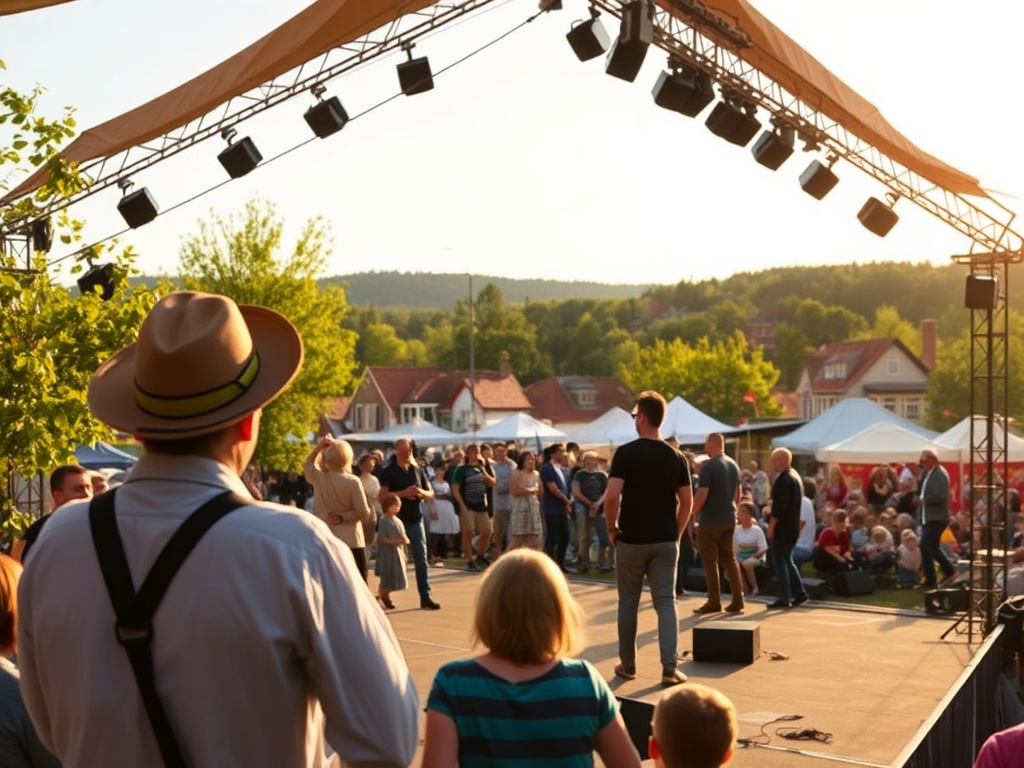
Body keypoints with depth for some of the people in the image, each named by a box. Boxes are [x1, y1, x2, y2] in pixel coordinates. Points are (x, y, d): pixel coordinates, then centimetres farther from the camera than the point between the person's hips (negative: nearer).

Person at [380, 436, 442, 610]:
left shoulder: (417, 470, 10)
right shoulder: (389, 471, -4)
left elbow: (430, 494, 13)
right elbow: (382, 495, -14)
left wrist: (421, 493, -9)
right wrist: (404, 493, -22)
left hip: (415, 520, 4)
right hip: (395, 520, -4)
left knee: (421, 559, 1)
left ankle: (425, 597, 2)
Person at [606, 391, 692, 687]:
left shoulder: (626, 452, -10)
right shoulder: (676, 457, 2)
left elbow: (612, 496, -19)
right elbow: (687, 502, 3)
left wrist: (612, 529, -5)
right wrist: (676, 532, 13)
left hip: (631, 539, -2)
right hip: (665, 540, 2)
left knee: (628, 602, 11)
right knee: (666, 602, 3)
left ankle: (628, 664, 20)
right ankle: (669, 668, -5)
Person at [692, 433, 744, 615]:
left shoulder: (708, 466, -16)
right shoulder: (733, 465, 9)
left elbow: (702, 494, -21)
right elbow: (738, 492, 16)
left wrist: (693, 514, -8)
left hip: (710, 520, -7)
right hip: (729, 519, 7)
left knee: (710, 561, 1)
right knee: (729, 558, 12)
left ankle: (714, 602, 4)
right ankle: (737, 601, 9)